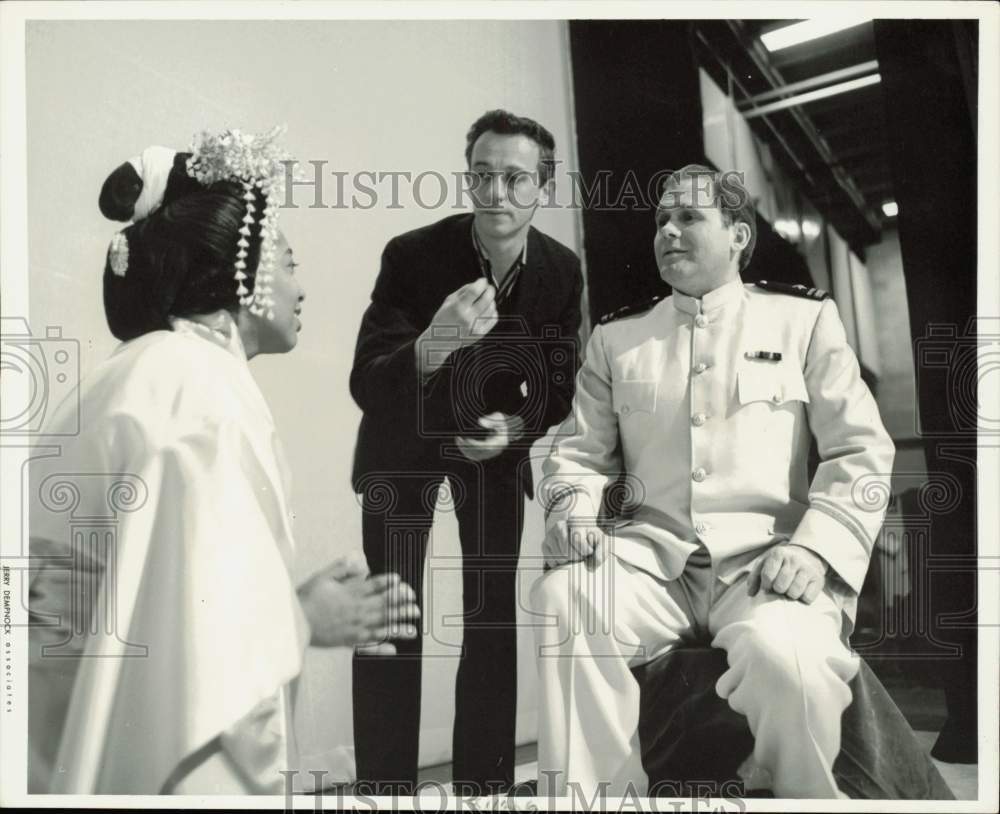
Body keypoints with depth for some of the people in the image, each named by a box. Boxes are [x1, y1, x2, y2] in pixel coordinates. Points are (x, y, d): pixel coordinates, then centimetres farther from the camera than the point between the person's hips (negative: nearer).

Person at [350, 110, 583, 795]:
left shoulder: (562, 270, -16)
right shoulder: (412, 254, -26)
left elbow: (558, 385, -6)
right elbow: (365, 385, -29)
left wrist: (517, 426, -27)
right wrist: (430, 347, -49)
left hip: (499, 436, 3)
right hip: (405, 436, -2)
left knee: (495, 614, 3)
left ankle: (485, 781, 17)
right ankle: (385, 784, 6)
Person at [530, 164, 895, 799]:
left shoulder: (803, 317, 11)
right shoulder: (617, 335, 18)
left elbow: (862, 450, 4)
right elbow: (580, 452, 18)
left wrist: (814, 548, -12)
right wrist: (573, 513, -5)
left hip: (764, 558, -2)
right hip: (653, 556, 2)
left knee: (784, 655, -35)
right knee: (560, 599, -30)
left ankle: (795, 788, -1)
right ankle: (598, 794, -13)